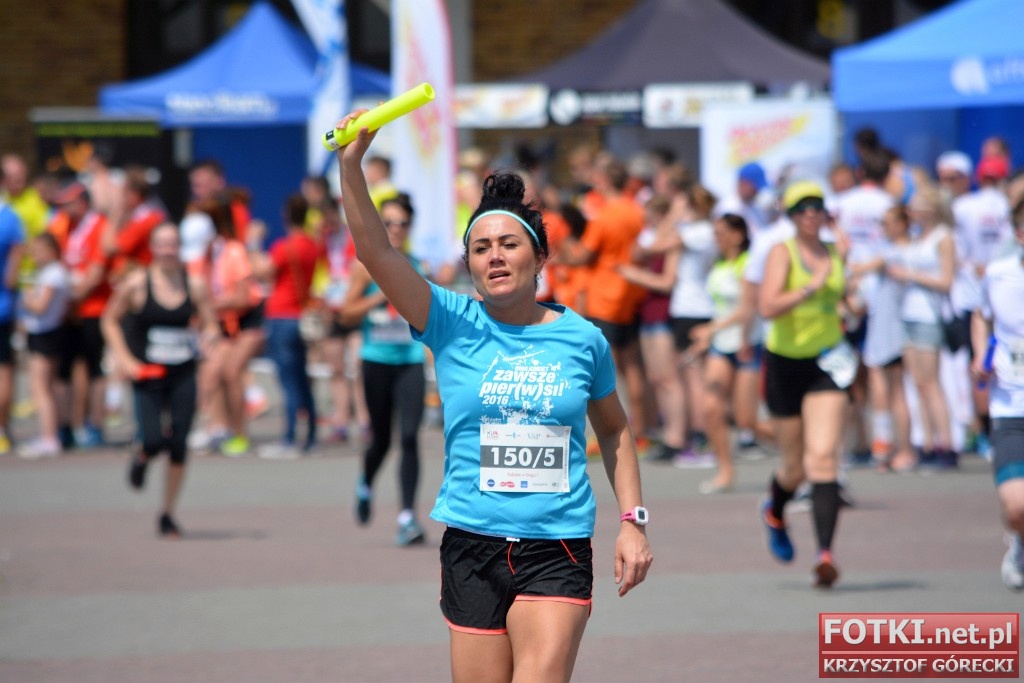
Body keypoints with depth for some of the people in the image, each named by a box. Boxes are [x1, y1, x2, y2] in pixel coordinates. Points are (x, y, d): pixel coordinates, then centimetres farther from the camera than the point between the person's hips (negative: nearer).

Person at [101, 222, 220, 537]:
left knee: (178, 445, -3)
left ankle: (168, 514, 12)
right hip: (148, 374, -2)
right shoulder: (137, 283, -4)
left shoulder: (194, 285, 1)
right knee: (155, 440, -15)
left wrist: (210, 336, -16)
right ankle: (141, 459, 25)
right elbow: (110, 320, 5)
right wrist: (126, 360, -4)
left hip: (183, 374, 2)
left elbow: (210, 325, 9)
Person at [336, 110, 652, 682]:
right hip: (472, 549, 1)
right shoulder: (454, 325, 1)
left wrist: (633, 520, 11)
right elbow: (377, 251, -12)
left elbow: (615, 430, 19)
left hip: (557, 552, -1)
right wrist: (352, 162, -24)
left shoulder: (583, 339, 4)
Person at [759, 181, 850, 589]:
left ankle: (825, 553, -23)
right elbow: (767, 307, -25)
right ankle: (775, 511, 46)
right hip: (785, 364, -2)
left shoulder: (835, 254, 6)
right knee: (795, 466, 9)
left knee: (823, 458, -15)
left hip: (826, 364, 2)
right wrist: (811, 287, -32)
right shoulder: (782, 253, -9)